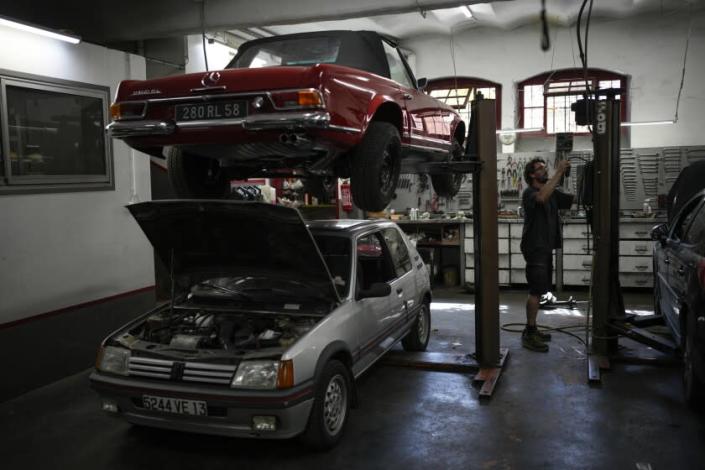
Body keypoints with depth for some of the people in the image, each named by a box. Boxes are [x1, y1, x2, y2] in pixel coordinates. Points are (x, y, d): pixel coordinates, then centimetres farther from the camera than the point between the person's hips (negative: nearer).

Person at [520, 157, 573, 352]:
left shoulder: (553, 193, 14)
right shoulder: (530, 192, -11)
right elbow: (542, 197, -35)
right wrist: (559, 172, -32)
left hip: (546, 247, 9)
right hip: (535, 248, -9)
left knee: (538, 290, 13)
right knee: (536, 291, -9)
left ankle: (531, 329, 23)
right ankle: (529, 336, -5)